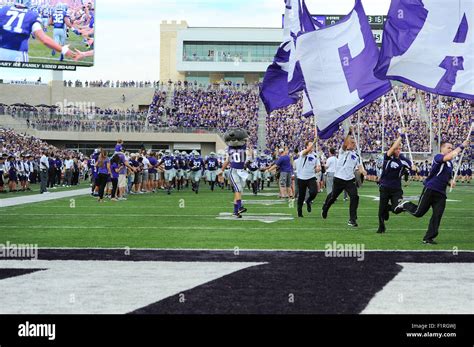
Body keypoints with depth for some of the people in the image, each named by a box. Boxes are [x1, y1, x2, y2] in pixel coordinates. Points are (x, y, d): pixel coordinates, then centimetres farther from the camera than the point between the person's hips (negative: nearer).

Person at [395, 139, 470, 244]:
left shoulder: (450, 163, 19)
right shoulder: (438, 157, -8)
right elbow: (449, 157, -31)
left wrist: (451, 182, 14)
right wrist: (461, 147, -28)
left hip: (441, 194, 7)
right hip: (430, 190, -7)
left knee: (437, 216, -3)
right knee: (418, 213, -5)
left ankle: (428, 238, 2)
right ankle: (405, 205, 25)